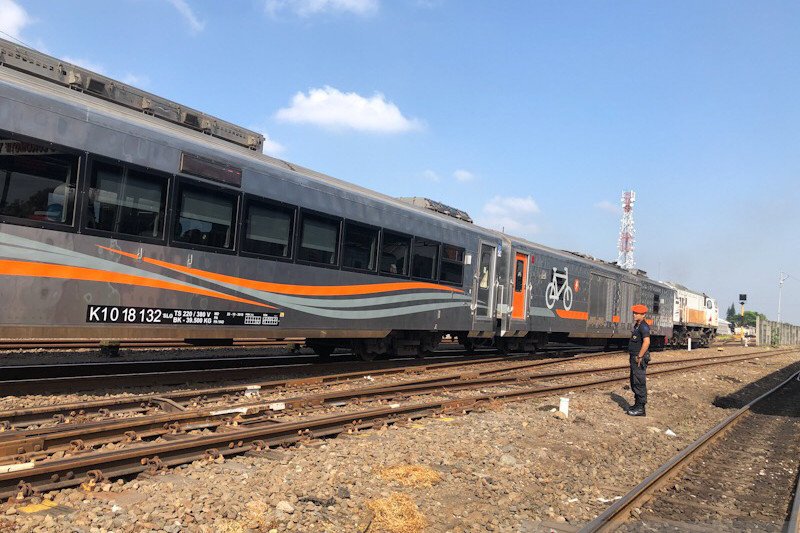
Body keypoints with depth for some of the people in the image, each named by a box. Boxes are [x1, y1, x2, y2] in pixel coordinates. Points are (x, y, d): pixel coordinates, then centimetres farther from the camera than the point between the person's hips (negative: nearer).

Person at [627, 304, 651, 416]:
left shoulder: (644, 327, -16)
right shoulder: (636, 326, 15)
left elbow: (646, 342, -28)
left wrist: (639, 357, -24)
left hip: (640, 359, -10)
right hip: (634, 357, 10)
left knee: (639, 383, -5)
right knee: (634, 382, 17)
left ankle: (640, 409, 0)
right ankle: (637, 404, 27)